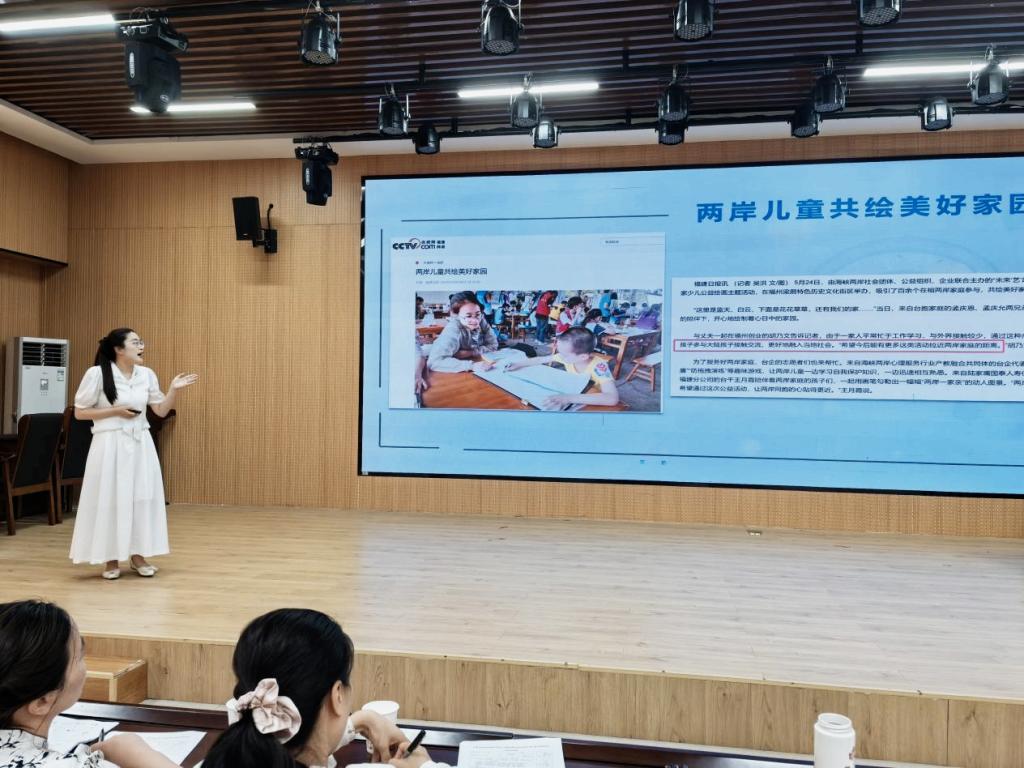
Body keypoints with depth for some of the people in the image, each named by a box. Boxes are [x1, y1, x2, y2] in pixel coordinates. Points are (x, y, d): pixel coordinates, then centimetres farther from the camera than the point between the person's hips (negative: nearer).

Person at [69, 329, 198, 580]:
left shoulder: (146, 374, 4)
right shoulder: (97, 373, -9)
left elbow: (161, 410, 11)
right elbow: (80, 412, -4)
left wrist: (174, 390, -4)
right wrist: (116, 411, -14)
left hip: (140, 443, 5)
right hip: (110, 444, -4)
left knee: (143, 497, 6)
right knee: (110, 499, 1)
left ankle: (137, 555, 19)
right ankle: (111, 559, 15)